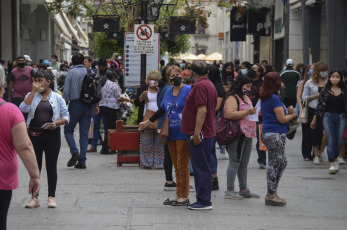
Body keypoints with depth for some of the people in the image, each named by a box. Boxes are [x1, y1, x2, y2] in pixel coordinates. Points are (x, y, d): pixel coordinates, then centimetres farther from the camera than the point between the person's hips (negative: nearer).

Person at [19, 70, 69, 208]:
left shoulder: (57, 97, 6)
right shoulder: (31, 96, 8)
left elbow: (66, 117, 4)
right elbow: (24, 109, -12)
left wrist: (56, 123, -16)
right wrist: (34, 91, -11)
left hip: (52, 135, -1)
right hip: (34, 134, 1)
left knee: (51, 167, 3)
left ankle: (51, 197, 11)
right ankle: (34, 197, 10)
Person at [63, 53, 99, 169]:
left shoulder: (71, 73, -4)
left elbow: (66, 91, -8)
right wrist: (96, 105, 12)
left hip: (75, 104, -4)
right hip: (88, 106, 4)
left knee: (68, 130, 9)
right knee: (84, 133, 6)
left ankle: (74, 152, -13)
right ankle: (82, 161, 2)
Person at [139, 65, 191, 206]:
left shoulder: (188, 90, -7)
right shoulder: (168, 92, 15)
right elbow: (162, 110, 28)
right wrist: (147, 122, 33)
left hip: (183, 135, -7)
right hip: (171, 135, 7)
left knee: (182, 165, -6)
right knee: (176, 167, 10)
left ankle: (185, 197, -1)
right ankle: (178, 195, 15)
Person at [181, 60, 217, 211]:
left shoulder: (200, 86, -15)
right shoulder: (210, 85, 16)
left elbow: (202, 111, -23)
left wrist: (197, 133, -23)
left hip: (200, 135, -10)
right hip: (208, 133, 10)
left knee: (201, 168, -6)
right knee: (202, 168, 14)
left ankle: (204, 201, -4)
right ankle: (203, 200, 19)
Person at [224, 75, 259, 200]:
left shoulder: (246, 97, 20)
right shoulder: (232, 98, -10)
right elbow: (230, 114, -23)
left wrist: (256, 112, 16)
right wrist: (247, 112, -23)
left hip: (247, 134, 9)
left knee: (244, 164, 13)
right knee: (235, 162, -9)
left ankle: (244, 189, 19)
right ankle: (229, 191, -7)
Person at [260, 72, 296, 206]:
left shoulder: (264, 98, 12)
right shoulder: (274, 98, -16)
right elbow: (282, 119, -15)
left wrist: (287, 111, 9)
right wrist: (292, 115, 2)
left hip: (267, 134, 10)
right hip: (275, 135, -10)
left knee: (282, 162, 16)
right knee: (275, 164, -3)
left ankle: (272, 192, 19)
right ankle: (271, 195, 2)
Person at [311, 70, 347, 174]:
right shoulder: (325, 91, 4)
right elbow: (320, 105, 7)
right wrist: (314, 120, 9)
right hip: (328, 116, -1)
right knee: (331, 141, -8)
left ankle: (335, 158, 30)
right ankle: (332, 164, -7)